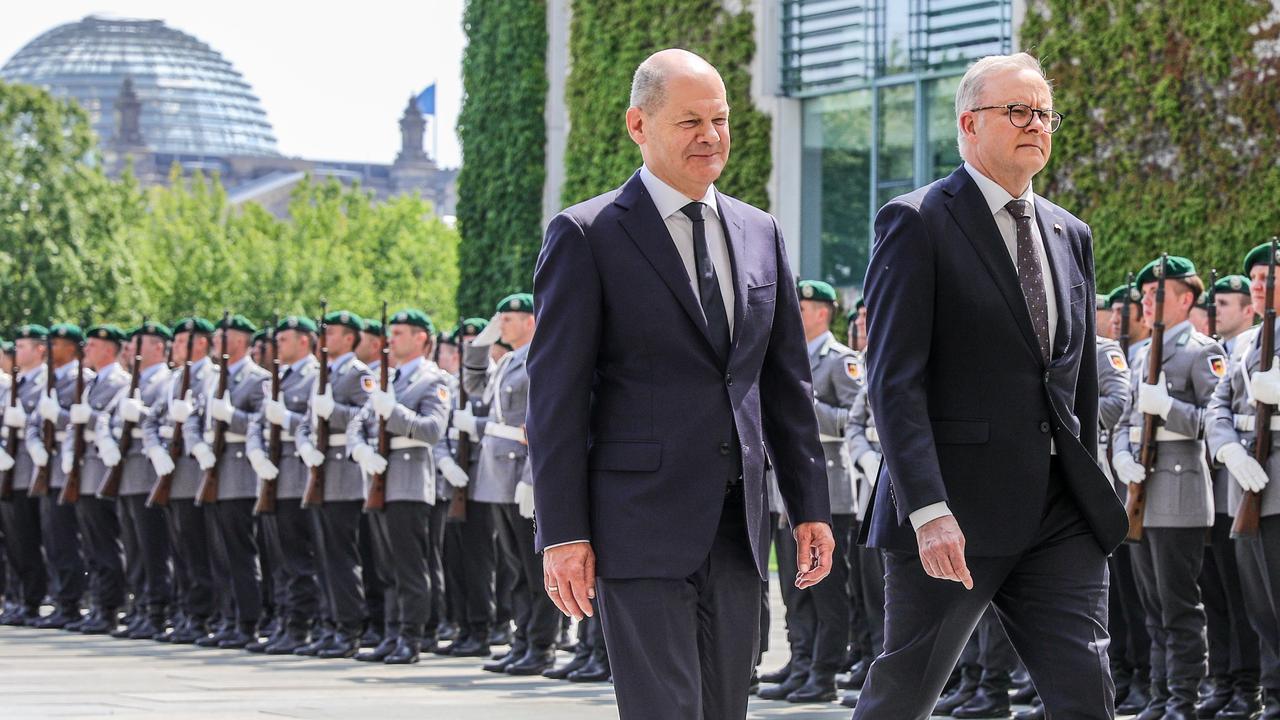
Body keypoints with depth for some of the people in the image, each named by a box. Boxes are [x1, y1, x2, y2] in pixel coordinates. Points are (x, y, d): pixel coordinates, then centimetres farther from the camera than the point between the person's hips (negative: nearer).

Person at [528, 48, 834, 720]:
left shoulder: (759, 235, 14)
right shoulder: (585, 236, -3)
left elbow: (786, 382, 18)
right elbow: (556, 394, -6)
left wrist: (810, 507, 12)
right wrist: (562, 534, -12)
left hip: (736, 528, 6)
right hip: (640, 525, -6)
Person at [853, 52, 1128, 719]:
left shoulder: (1070, 235, 16)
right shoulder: (915, 222, -5)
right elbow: (894, 379, -14)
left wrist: (1089, 500, 19)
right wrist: (928, 509, -23)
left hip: (1059, 514, 6)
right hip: (951, 513, -5)